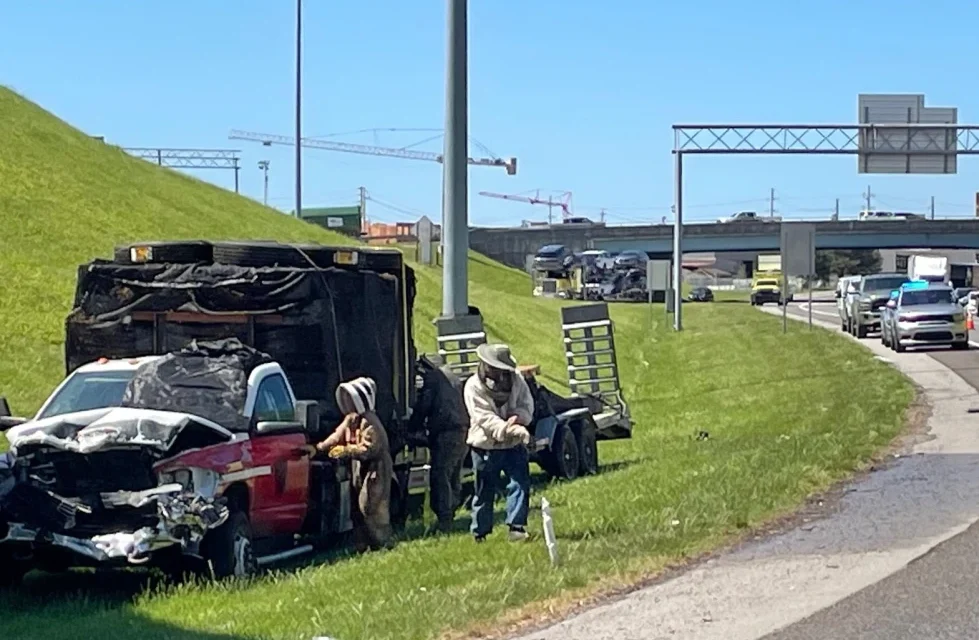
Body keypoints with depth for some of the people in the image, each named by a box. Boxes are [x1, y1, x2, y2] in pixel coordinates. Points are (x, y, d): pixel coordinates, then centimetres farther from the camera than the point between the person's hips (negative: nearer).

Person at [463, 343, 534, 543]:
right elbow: (485, 418, -21)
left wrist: (517, 417, -23)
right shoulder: (473, 386, -11)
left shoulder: (516, 380, 2)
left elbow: (527, 406, 1)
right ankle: (480, 533, 17)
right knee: (484, 491, 6)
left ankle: (517, 527, -11)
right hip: (486, 446, -3)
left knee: (520, 484, -11)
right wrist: (510, 429, -34)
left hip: (513, 445, 3)